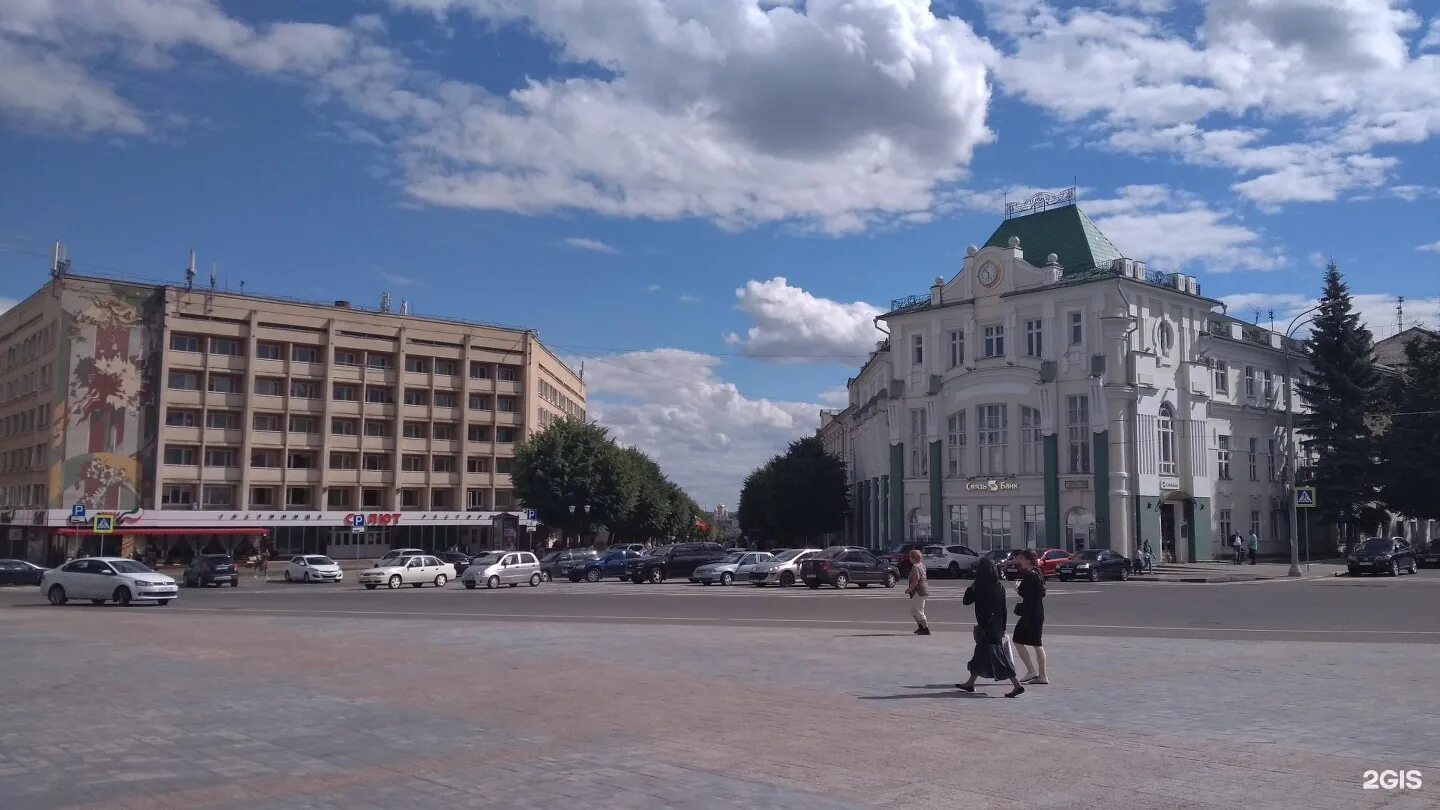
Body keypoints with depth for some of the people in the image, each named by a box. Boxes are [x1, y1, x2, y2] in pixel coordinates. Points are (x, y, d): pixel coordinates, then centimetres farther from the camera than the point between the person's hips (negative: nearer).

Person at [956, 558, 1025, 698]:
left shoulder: (980, 588, -16)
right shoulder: (1000, 586, 3)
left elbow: (967, 601, -7)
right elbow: (1003, 609, 7)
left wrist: (970, 588, 5)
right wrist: (1003, 627, 14)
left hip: (986, 626, -8)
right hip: (997, 626, 8)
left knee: (996, 655, -5)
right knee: (981, 654, 17)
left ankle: (1017, 685, -10)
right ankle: (970, 683, 28)